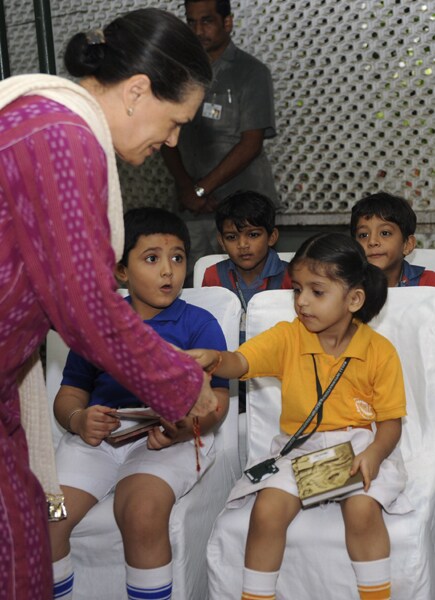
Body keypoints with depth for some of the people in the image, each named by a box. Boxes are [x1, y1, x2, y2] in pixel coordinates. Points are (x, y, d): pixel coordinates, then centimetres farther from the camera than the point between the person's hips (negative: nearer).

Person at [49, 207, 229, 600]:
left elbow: (216, 401, -1)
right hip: (97, 435, 3)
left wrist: (185, 429, -23)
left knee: (141, 510, -32)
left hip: (169, 439, -3)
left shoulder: (199, 324, 6)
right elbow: (70, 393, 15)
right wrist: (78, 420, -9)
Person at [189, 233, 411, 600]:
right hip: (298, 449, 1)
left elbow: (391, 421, -1)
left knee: (362, 508, -29)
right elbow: (240, 363, -16)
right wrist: (213, 358, -39)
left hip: (359, 447, -1)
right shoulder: (287, 338, -2)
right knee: (267, 510, -21)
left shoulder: (380, 351, -4)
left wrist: (374, 454, -21)